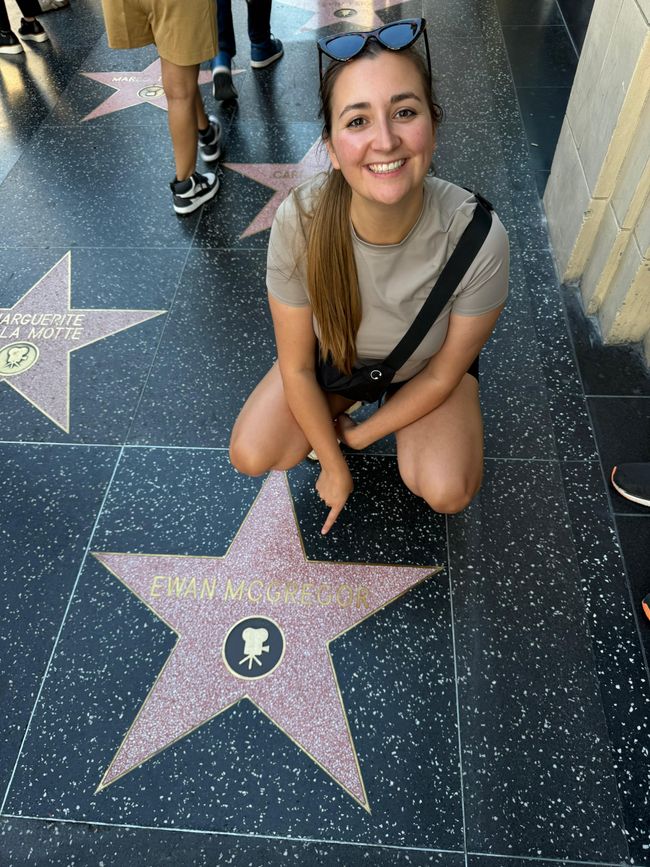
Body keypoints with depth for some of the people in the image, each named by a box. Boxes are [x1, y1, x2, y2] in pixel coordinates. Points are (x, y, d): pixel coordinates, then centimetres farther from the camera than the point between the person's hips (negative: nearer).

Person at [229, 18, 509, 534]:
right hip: (336, 354, 1)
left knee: (447, 493, -19)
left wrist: (361, 435, -11)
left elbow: (443, 374, -18)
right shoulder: (299, 221, -32)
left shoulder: (478, 237, -35)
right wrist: (334, 465, -11)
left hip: (425, 365, 0)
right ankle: (343, 403, 15)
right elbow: (296, 367, -18)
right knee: (251, 456, -12)